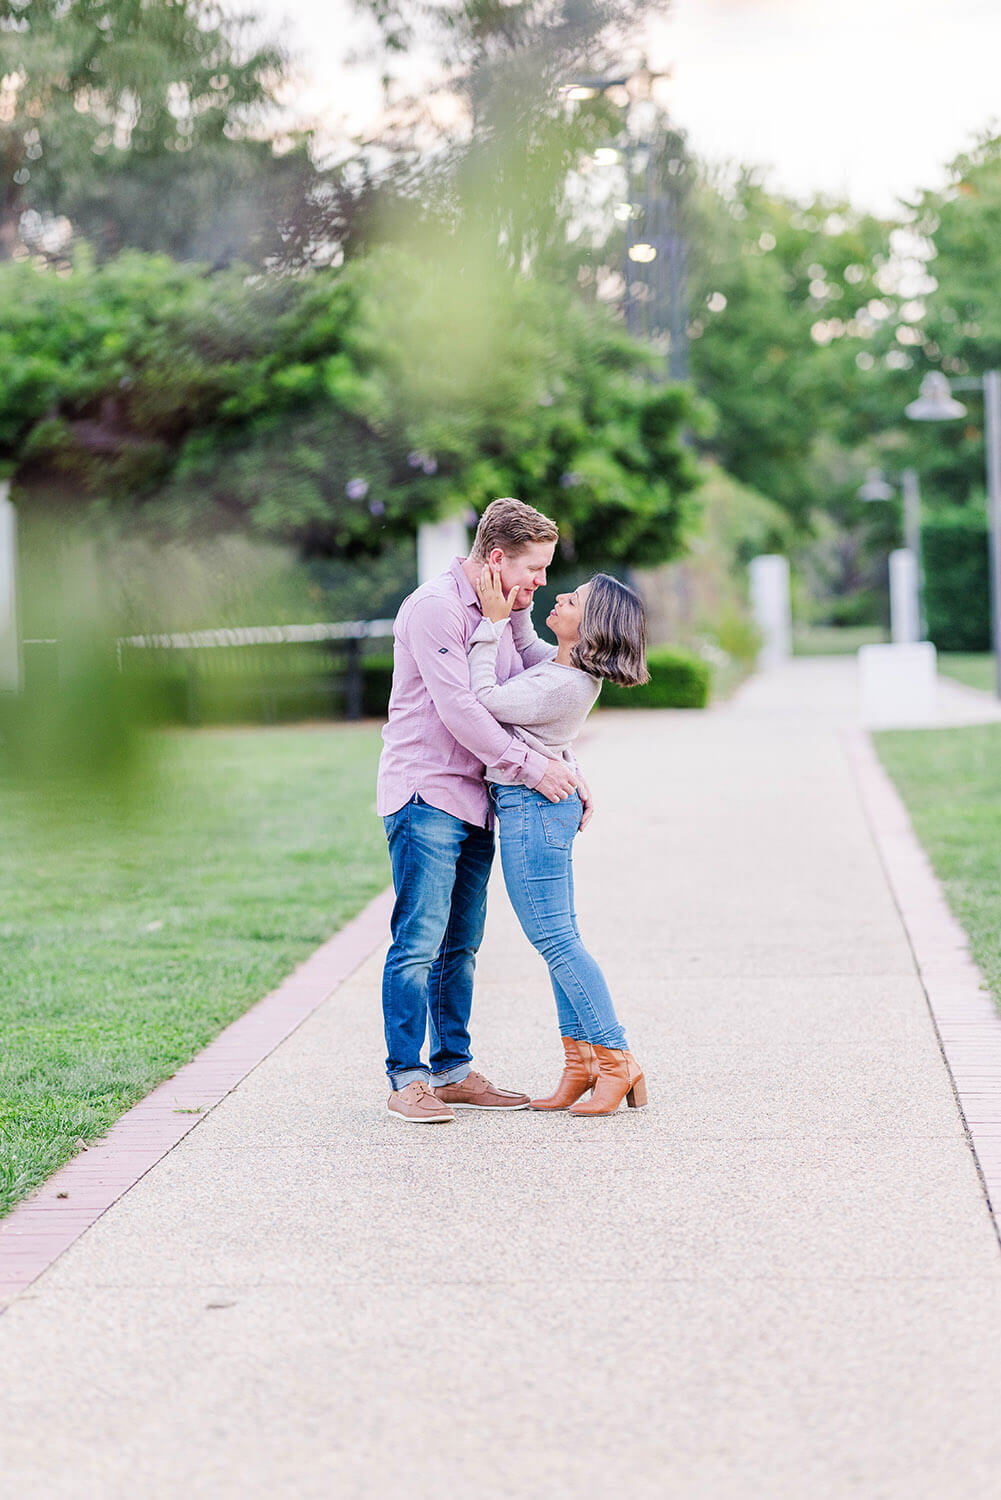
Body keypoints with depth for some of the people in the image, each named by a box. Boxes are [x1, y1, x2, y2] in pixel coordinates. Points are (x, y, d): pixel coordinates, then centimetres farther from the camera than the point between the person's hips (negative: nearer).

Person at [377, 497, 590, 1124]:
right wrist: (532, 767, -15)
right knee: (420, 942, -9)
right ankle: (407, 1078, -3)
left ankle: (453, 1071, 16)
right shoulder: (435, 608, -13)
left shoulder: (505, 612, 15)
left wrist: (561, 764, 7)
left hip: (475, 800, 9)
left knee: (461, 945, 10)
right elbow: (458, 708, -19)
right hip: (426, 795, -9)